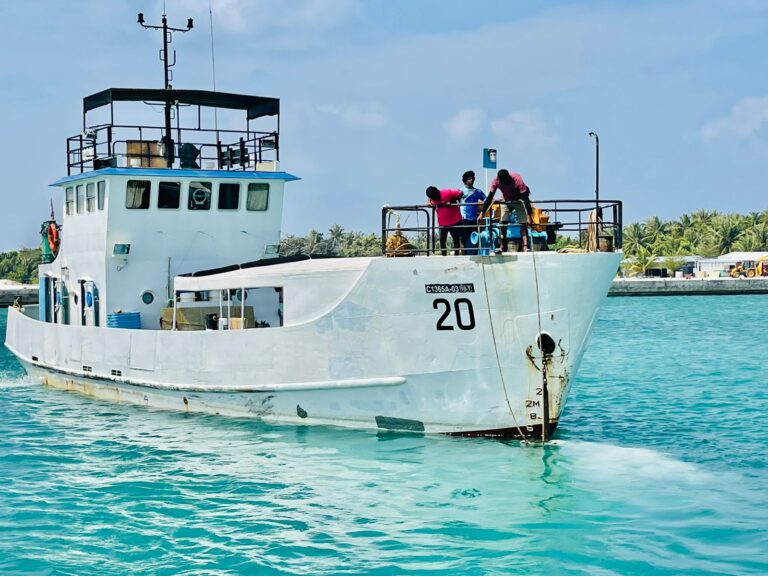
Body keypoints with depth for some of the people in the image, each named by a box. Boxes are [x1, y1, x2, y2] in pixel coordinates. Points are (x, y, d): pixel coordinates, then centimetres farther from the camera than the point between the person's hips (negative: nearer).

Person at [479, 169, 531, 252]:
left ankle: (525, 247, -21)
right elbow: (489, 198, -22)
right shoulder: (496, 181, -27)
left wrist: (529, 216, -42)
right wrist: (482, 213, -27)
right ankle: (503, 248, -3)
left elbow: (526, 199, -36)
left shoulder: (517, 180, -36)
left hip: (519, 199, -3)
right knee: (503, 223, -7)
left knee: (523, 223, -15)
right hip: (506, 200, 3)